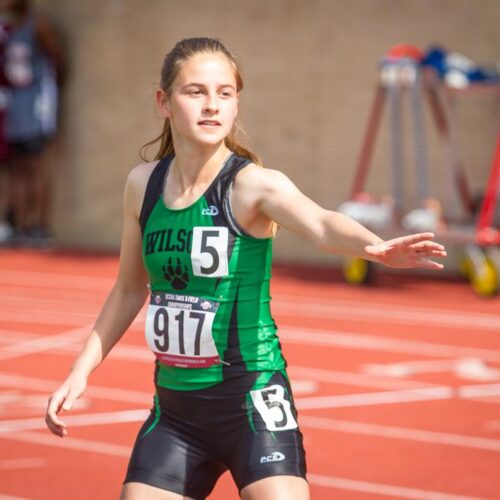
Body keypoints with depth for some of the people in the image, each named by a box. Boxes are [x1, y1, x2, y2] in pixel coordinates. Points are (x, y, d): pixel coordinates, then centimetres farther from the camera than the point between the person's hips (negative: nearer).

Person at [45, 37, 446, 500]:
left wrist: (376, 247, -54)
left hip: (252, 402, -5)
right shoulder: (143, 184, 3)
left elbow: (322, 224, -34)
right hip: (175, 407, 5)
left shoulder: (253, 184, -13)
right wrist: (81, 371, 15)